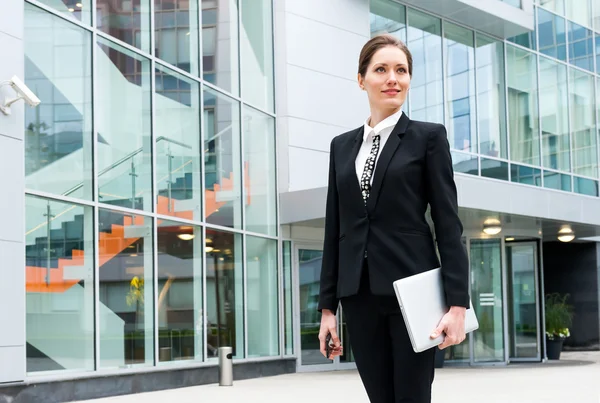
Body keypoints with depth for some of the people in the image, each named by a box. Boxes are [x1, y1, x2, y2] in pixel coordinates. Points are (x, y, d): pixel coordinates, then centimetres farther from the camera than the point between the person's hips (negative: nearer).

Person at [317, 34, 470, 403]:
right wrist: (328, 305, 9)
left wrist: (458, 302, -12)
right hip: (360, 294, 4)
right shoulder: (342, 145, 13)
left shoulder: (429, 136, 2)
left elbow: (449, 223, -4)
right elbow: (334, 227, 13)